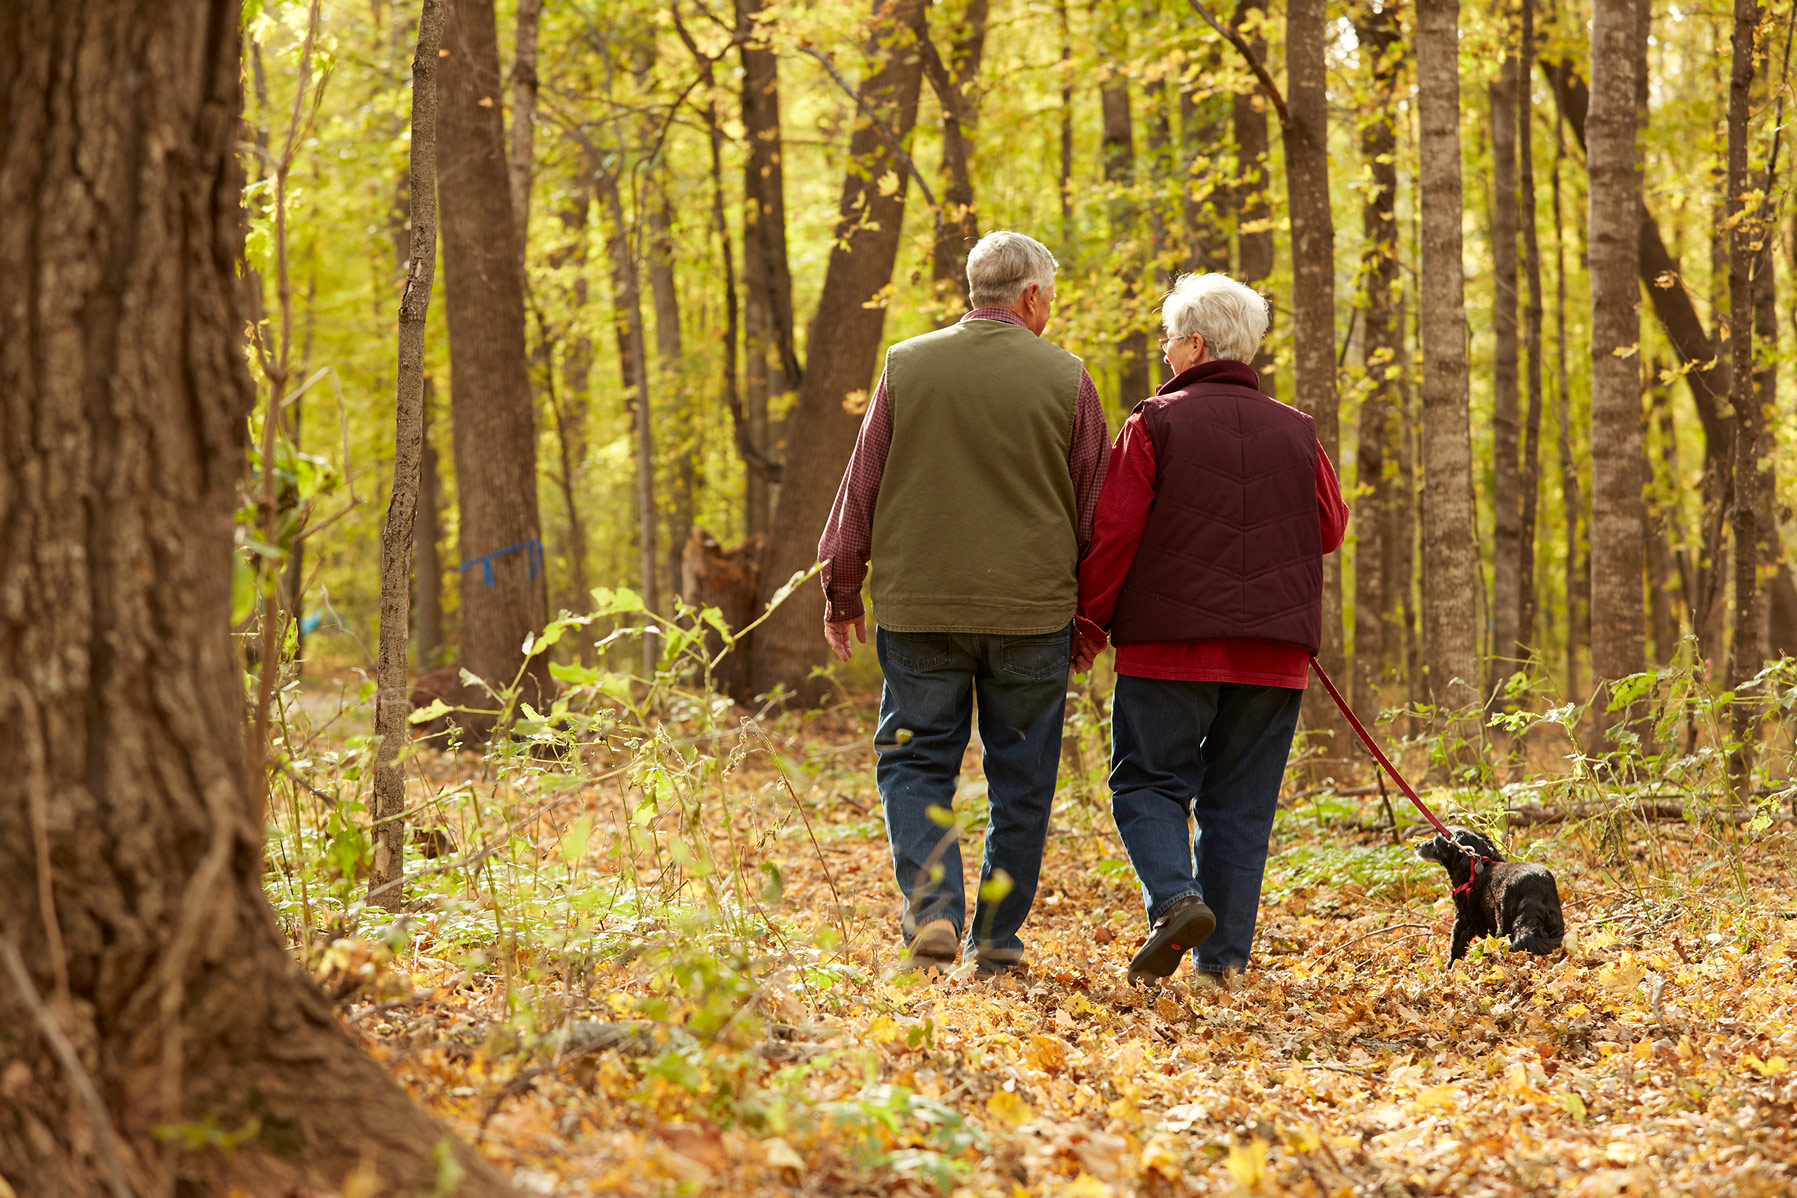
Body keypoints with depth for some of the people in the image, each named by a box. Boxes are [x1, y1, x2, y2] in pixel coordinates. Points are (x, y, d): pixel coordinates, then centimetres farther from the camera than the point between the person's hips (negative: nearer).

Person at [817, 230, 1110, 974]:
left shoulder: (908, 367, 0)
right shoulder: (1065, 380, -1)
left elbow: (861, 488, 4)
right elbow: (1094, 514, 4)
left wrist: (841, 590, 14)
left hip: (919, 605, 0)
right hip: (1033, 607, 0)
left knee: (915, 759, 10)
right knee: (1020, 779, 9)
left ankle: (932, 903, -11)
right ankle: (997, 942, 12)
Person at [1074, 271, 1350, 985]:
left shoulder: (1155, 424, -4)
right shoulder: (1296, 432, 8)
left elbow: (1114, 531, -6)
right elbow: (1331, 527, 14)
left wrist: (1090, 621, 5)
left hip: (1170, 642, -3)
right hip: (1274, 651, 3)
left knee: (1148, 783, 6)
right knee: (1241, 802, 8)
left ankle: (1175, 899, -19)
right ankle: (1222, 957, 5)